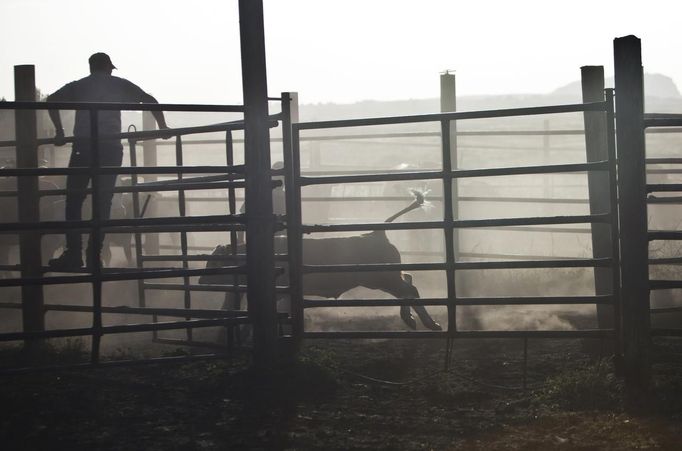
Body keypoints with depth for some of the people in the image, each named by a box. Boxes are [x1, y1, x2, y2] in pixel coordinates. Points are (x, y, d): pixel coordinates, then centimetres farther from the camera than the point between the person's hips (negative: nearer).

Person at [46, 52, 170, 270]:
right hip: (110, 146, 1)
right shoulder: (119, 84, 14)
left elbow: (51, 100, 2)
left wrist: (59, 132, 7)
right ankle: (93, 256, 1)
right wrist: (162, 126, 20)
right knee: (103, 202, 6)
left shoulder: (78, 86, 15)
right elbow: (150, 100, 11)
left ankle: (73, 254, -5)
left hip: (84, 145, 0)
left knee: (74, 200, 4)